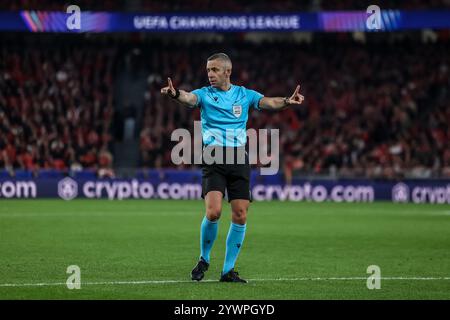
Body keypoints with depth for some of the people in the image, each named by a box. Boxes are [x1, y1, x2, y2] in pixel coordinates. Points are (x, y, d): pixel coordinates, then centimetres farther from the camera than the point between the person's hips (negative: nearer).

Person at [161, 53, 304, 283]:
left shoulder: (244, 95, 10)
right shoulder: (204, 94, 3)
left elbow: (269, 102, -3)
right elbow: (189, 98, -18)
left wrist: (287, 101, -25)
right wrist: (175, 94, -42)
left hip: (239, 159, 2)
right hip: (213, 158, -2)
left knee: (240, 215, -3)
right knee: (213, 211, -18)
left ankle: (228, 270, 9)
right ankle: (204, 259, 6)